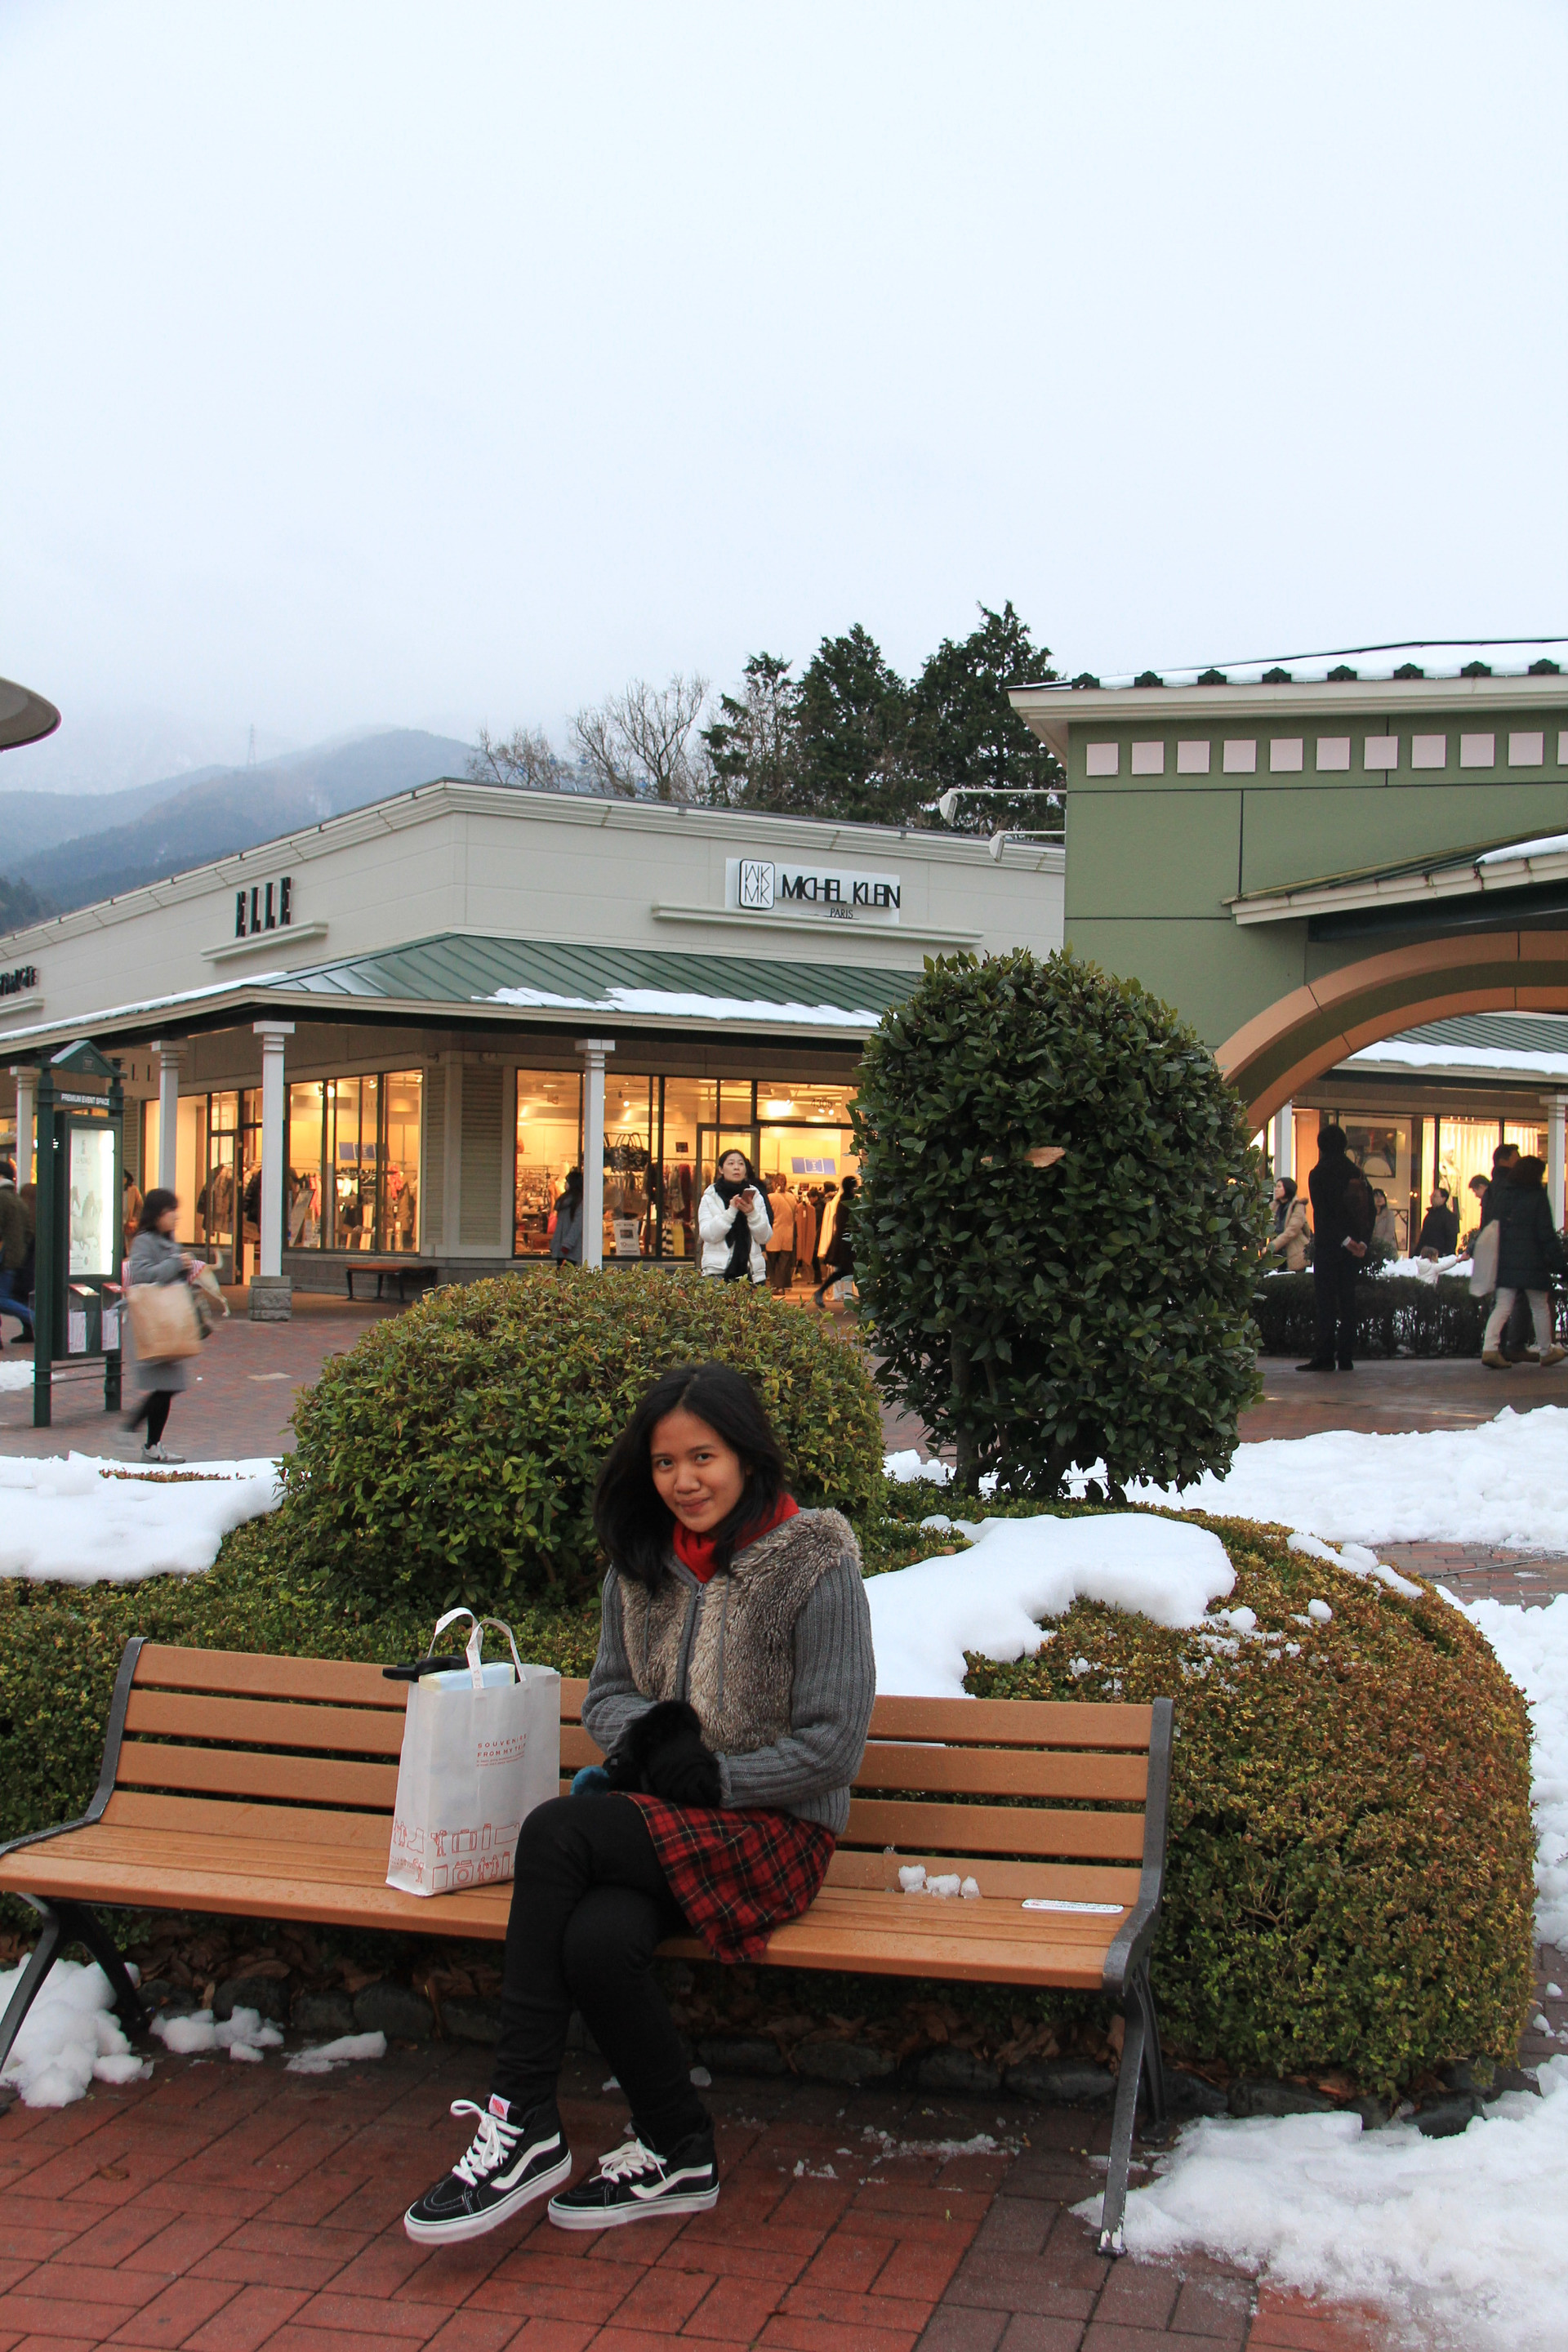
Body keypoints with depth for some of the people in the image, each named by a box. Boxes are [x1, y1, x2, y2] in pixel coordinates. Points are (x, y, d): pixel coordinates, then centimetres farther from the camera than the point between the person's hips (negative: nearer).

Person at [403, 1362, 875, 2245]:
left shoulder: (818, 1569, -9)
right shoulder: (643, 1561, 10)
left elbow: (833, 1747, -10)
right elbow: (608, 1688, 18)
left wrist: (709, 1778, -14)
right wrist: (646, 1736, -5)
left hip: (775, 1825, -5)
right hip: (661, 1819, 5)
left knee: (557, 1832, -27)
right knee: (598, 1938, -29)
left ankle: (524, 2123, -18)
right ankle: (678, 2154, -5)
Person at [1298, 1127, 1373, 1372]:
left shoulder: (1319, 1174, -6)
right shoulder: (1357, 1174, 8)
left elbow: (1323, 1213, -12)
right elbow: (1370, 1211, 5)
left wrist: (1344, 1240, -12)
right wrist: (1363, 1241, 0)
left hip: (1328, 1246, -5)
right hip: (1354, 1248, 5)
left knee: (1325, 1301, -3)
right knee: (1348, 1301, 7)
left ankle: (1324, 1356, -7)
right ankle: (1346, 1357, 7)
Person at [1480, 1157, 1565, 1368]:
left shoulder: (1501, 1194, 4)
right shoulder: (1538, 1198, -8)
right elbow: (1547, 1234, -9)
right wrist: (1558, 1262, -6)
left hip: (1504, 1262, 4)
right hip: (1533, 1262, -4)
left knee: (1502, 1307, 2)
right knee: (1540, 1308, 11)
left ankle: (1489, 1347, -16)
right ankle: (1547, 1351, 21)